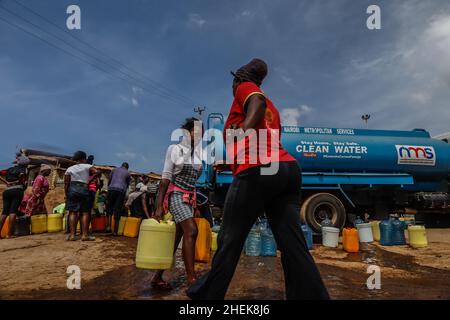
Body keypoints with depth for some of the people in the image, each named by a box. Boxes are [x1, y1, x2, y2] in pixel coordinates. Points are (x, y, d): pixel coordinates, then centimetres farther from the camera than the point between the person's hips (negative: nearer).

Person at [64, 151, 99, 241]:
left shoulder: (69, 169, 13)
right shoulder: (87, 166, 6)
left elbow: (66, 183, 7)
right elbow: (97, 172, -10)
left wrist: (66, 195, 12)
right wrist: (90, 180, -1)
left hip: (72, 189, 2)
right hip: (84, 189, -2)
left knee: (73, 212, 2)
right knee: (85, 212, 0)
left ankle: (72, 235, -1)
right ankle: (84, 235, -3)